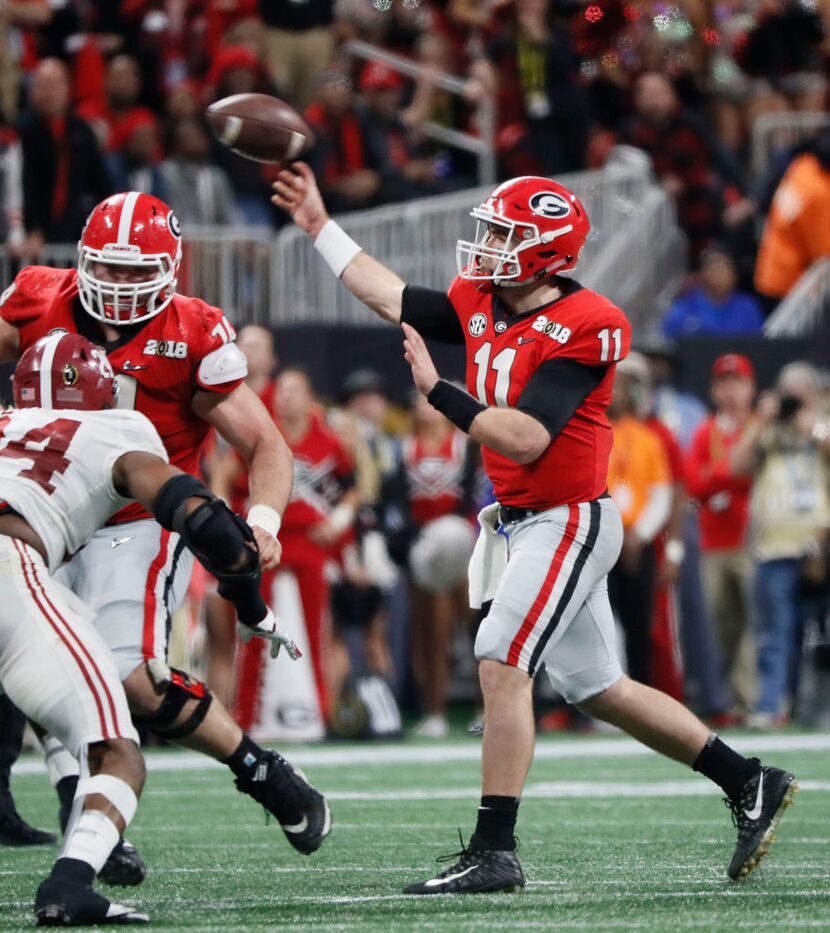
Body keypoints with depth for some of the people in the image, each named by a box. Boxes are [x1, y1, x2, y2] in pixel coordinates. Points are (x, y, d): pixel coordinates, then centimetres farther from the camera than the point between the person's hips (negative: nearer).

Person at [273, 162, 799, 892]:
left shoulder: (584, 328, -20)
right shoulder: (481, 304, 5)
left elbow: (525, 439, -26)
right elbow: (392, 299, 17)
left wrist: (438, 392, -22)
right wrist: (318, 224, 18)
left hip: (567, 522, -9)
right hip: (524, 523, 9)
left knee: (502, 667, -15)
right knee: (596, 688, 14)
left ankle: (494, 853, -12)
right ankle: (751, 785, 23)